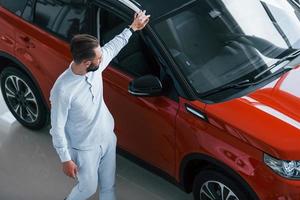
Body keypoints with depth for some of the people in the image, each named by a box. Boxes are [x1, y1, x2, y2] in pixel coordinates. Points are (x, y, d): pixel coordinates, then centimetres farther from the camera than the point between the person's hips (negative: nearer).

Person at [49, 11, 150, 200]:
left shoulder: (96, 66, -16)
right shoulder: (62, 90, -34)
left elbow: (112, 47, 8)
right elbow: (57, 129, -22)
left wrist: (132, 28, 14)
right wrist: (66, 159, -15)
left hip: (108, 138, 6)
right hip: (86, 148, -6)